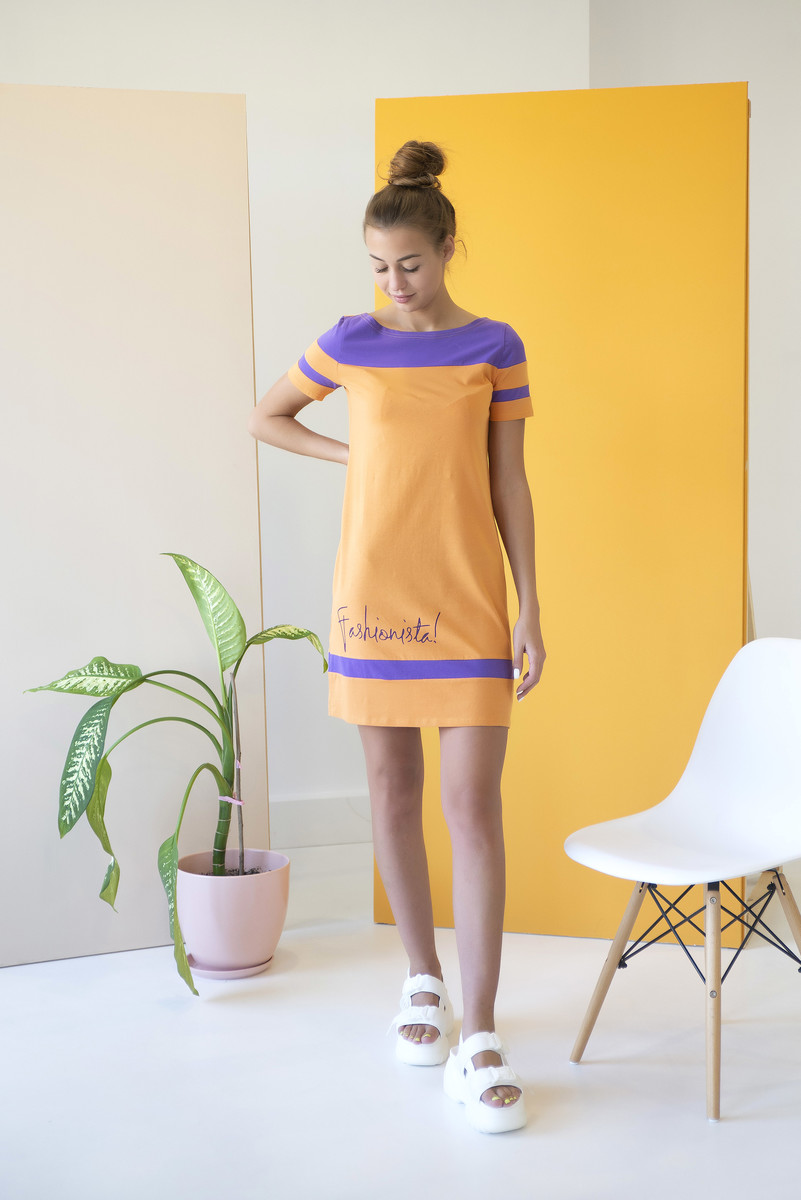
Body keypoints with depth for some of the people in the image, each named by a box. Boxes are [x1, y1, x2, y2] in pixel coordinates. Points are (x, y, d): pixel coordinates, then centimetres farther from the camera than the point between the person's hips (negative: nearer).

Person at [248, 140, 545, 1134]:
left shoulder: (493, 346, 2)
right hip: (375, 594, 1)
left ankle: (479, 1040, -2)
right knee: (394, 795, 10)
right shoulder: (349, 343, 3)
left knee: (474, 806, -6)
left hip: (467, 598, -1)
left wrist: (530, 609, -1)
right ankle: (423, 983, 28)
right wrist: (355, 457, 4)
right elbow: (264, 419, 17)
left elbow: (509, 484, 3)